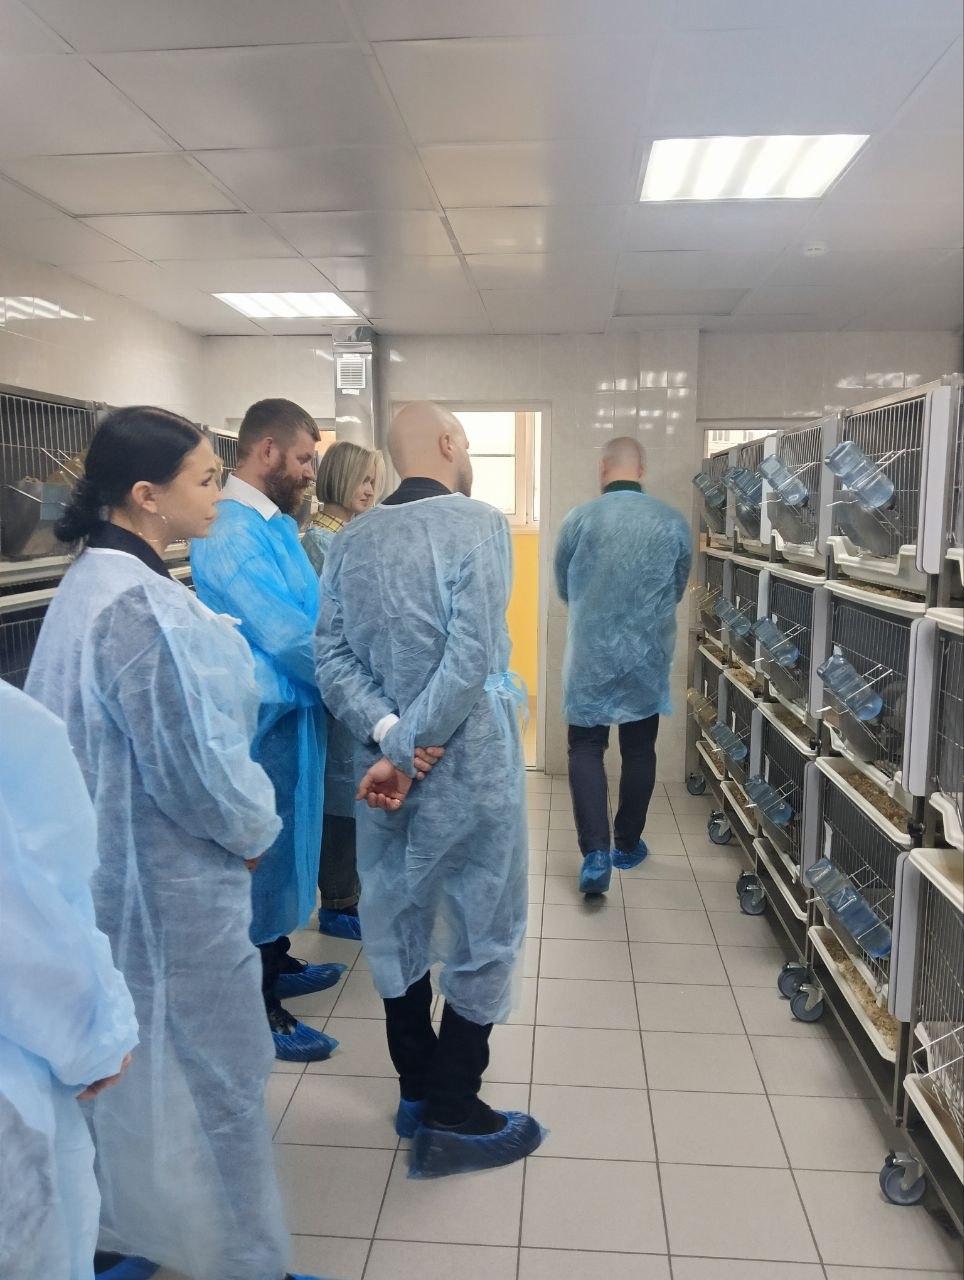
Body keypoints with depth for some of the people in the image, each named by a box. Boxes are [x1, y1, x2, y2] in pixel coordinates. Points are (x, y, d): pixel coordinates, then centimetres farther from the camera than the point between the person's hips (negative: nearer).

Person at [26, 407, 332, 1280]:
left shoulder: (92, 583, 6)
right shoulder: (139, 606, -26)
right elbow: (195, 764, -25)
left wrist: (238, 815, 9)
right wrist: (255, 825, -6)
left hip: (122, 867, 10)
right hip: (171, 880, -10)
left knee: (137, 1064, 25)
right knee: (214, 1073, 8)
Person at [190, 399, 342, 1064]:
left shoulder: (274, 524, 10)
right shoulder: (232, 531, -21)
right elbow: (286, 636, -25)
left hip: (296, 711, 10)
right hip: (267, 719, -10)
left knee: (288, 845, 22)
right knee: (264, 855, 4)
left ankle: (275, 965, 41)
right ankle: (258, 1009, 21)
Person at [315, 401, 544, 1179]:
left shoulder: (351, 541, 7)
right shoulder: (479, 524, -11)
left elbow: (332, 655, -4)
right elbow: (470, 657, -22)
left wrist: (387, 737, -12)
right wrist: (410, 750, -16)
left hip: (386, 761, 6)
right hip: (468, 764, -6)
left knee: (397, 925, 17)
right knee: (482, 934, 9)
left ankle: (418, 1093, 34)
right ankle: (453, 1120, 20)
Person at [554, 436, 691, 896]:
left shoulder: (578, 519, -8)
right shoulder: (674, 522, -4)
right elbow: (677, 591, 10)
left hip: (590, 654, -2)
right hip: (649, 654, 2)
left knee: (586, 748, 8)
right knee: (639, 750, 15)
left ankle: (595, 852, -4)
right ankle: (628, 844, 28)